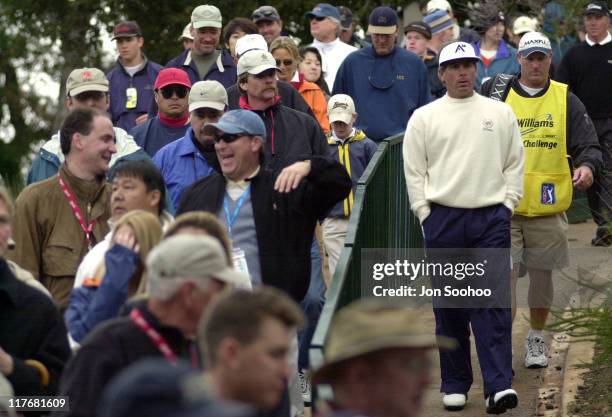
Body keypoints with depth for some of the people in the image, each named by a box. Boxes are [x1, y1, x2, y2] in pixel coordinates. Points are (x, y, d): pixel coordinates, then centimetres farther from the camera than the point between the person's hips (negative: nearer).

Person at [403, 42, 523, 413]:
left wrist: (507, 205, 2)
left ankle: (499, 385, -13)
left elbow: (515, 164, 12)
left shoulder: (500, 114, 9)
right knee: (449, 306, 5)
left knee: (494, 302, -9)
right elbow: (414, 170, 5)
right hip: (443, 219, 0)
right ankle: (455, 385, 14)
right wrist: (426, 213, -2)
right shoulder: (424, 118, 5)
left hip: (492, 219, 0)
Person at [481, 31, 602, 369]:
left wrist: (587, 166, -19)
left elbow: (588, 144, 2)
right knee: (504, 274, -8)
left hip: (548, 207, 1)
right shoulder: (496, 94, 3)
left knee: (541, 273, 12)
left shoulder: (566, 100, 5)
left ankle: (536, 338, 29)